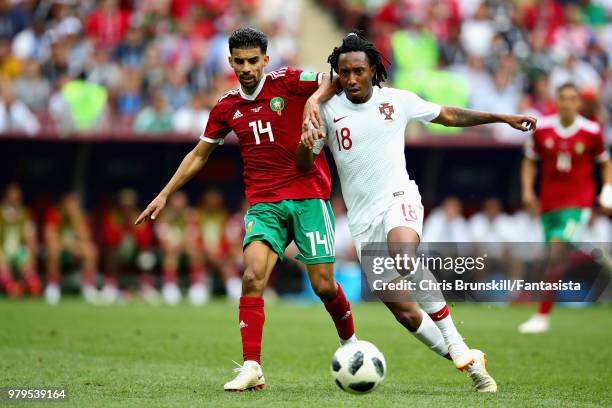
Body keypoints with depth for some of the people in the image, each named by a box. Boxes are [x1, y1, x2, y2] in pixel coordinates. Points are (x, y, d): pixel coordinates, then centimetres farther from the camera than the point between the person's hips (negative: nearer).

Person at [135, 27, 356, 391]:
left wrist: (315, 98, -29)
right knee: (253, 275, -19)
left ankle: (350, 342, 27)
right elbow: (199, 155, 22)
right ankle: (252, 368, -19)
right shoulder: (227, 108, 10)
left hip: (308, 196, -3)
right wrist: (165, 194, 20)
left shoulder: (287, 82, -2)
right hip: (264, 203, 3)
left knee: (323, 285, -3)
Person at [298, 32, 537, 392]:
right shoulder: (328, 110, 2)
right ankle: (468, 364, 11)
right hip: (363, 219, 2)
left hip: (399, 199, -2)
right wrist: (305, 144, -17)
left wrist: (502, 118, 14)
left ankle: (458, 348, -29)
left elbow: (449, 115, 16)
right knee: (404, 312, -6)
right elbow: (304, 165, 6)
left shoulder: (398, 100, 2)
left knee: (403, 254, -37)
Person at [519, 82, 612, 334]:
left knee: (556, 253, -16)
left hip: (578, 202, -4)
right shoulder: (542, 129, 0)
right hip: (549, 204, 4)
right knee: (555, 258, 8)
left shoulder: (591, 131, -4)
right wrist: (527, 190, 0)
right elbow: (530, 161, 13)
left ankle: (542, 315, -18)